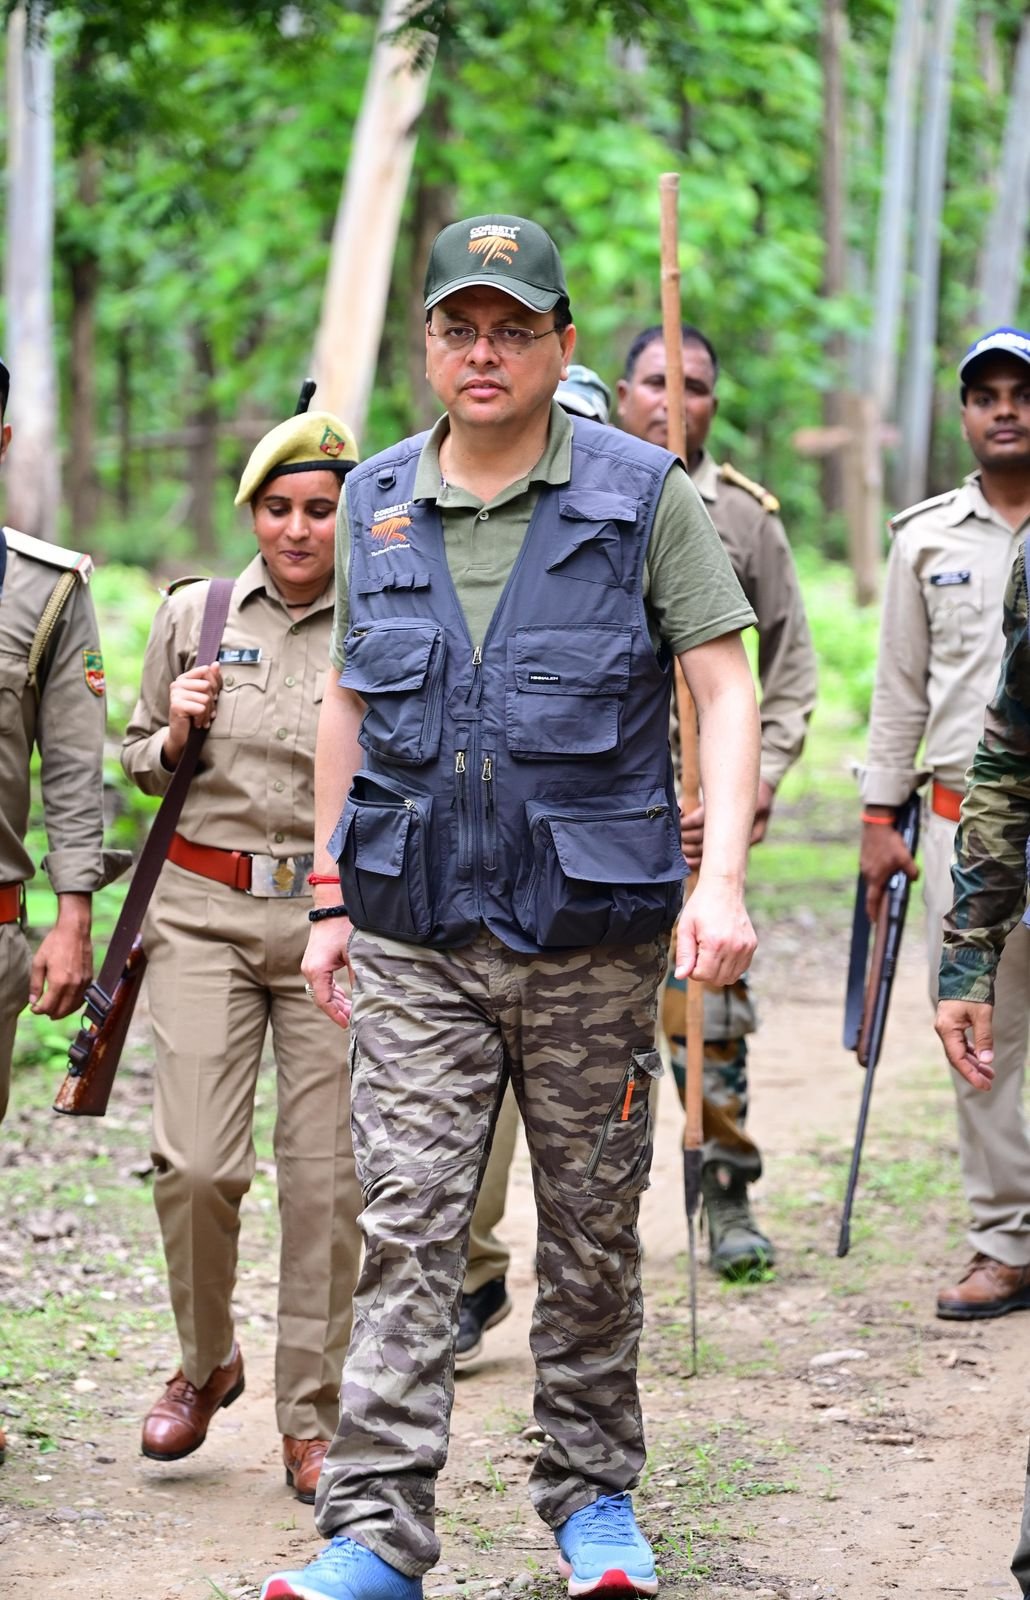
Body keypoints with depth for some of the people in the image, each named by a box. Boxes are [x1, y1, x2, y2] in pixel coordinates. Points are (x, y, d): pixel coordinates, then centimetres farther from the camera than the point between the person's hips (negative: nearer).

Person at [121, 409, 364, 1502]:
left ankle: (312, 1422, 12)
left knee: (327, 1181, -1)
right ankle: (206, 1363, 18)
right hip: (204, 911, 1)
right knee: (196, 1163, -9)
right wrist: (175, 736, -3)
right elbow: (137, 761, 17)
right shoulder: (193, 615, 7)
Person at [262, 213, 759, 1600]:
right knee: (406, 1227, -4)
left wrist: (723, 878, -16)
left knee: (593, 1229, 9)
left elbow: (727, 691, -4)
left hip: (594, 933, -2)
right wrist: (331, 897, 13)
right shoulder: (377, 502, 7)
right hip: (415, 936, 2)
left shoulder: (644, 496, -3)